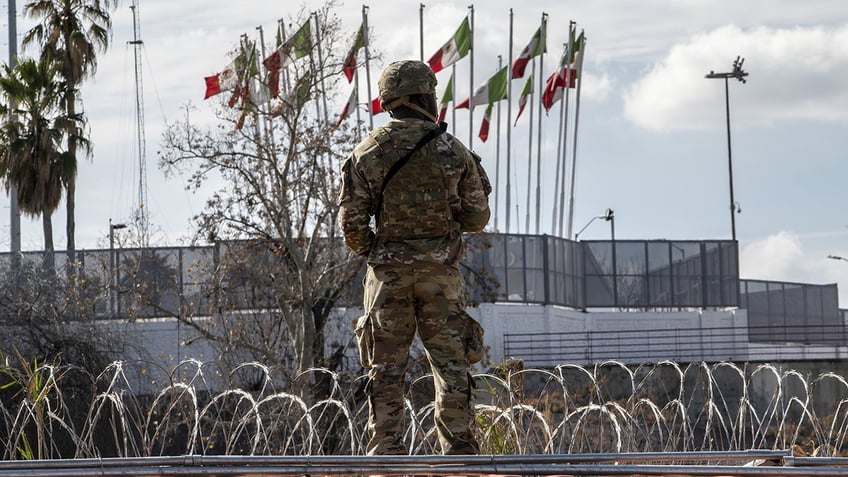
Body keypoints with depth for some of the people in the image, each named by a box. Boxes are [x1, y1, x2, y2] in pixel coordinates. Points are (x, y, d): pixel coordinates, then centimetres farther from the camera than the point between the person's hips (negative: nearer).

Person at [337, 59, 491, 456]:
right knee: (451, 367, 5)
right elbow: (477, 218, 3)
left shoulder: (367, 153, -1)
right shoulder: (453, 151, -3)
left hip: (388, 274, 1)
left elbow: (352, 222, -3)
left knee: (386, 370, 5)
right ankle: (460, 455, 4)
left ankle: (386, 456, 2)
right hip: (441, 272, -1)